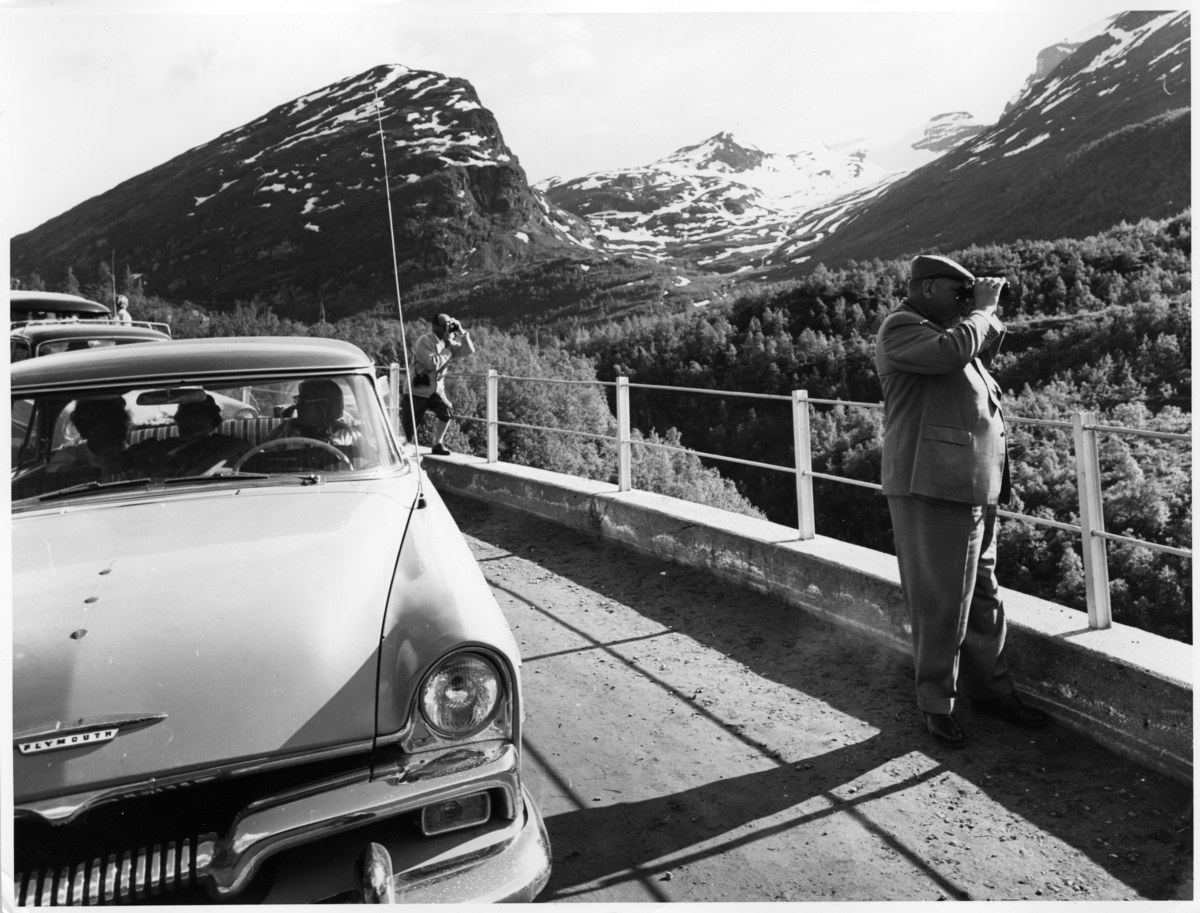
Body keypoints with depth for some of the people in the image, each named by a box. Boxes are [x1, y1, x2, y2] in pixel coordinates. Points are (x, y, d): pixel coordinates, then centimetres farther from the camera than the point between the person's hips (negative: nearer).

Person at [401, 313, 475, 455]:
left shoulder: (448, 342, 4)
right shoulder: (425, 341, -16)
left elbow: (470, 350, -4)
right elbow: (433, 364, -28)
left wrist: (462, 332, -13)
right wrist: (448, 349, -19)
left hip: (436, 390, 5)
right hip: (417, 391, -5)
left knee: (447, 409, -25)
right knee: (408, 432, -1)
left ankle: (438, 444, -8)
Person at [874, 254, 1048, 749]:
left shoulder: (937, 329, 19)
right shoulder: (900, 328, -10)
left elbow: (976, 361, 27)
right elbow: (952, 352, -26)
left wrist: (988, 316, 13)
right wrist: (982, 309, -10)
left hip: (975, 490, 10)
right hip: (931, 490, -10)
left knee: (983, 597, 18)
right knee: (940, 603, -1)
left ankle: (991, 689, 33)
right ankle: (937, 705, 14)